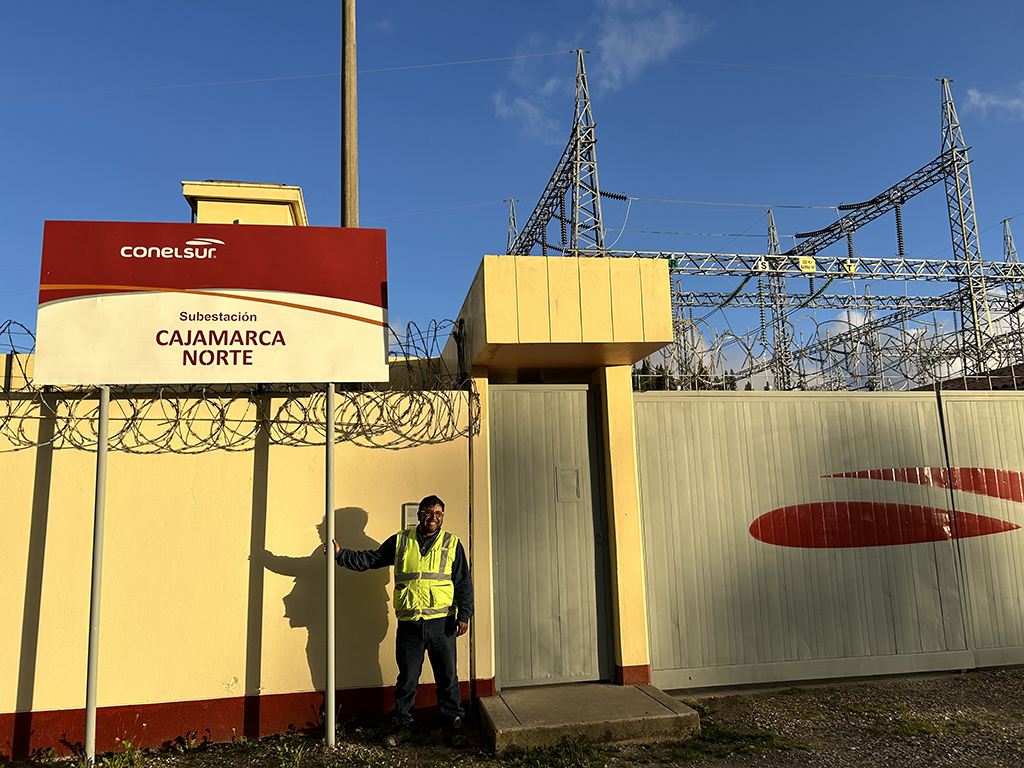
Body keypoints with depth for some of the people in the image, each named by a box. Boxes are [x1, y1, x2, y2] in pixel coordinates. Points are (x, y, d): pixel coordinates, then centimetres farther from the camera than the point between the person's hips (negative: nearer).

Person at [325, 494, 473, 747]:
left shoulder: (452, 544, 4)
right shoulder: (400, 542, 7)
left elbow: (464, 582, 2)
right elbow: (369, 559, 13)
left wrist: (464, 615, -5)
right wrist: (341, 554, 3)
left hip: (441, 622, -1)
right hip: (409, 623, 1)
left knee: (447, 677, 5)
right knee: (406, 678, 10)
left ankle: (453, 724, 20)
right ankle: (401, 725, 26)